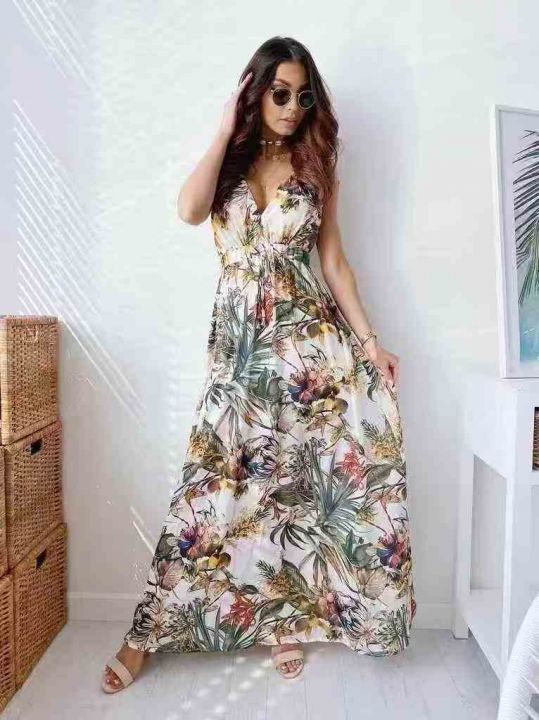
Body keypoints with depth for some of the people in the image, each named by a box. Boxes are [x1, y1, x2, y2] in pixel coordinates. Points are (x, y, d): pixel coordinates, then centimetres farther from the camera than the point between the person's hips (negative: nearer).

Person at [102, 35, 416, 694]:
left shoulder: (315, 167, 11)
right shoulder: (227, 159, 9)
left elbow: (334, 261, 7)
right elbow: (189, 209, -14)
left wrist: (367, 339, -1)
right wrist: (227, 128, -5)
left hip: (308, 337, 1)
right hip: (239, 340, -1)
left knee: (293, 478, 3)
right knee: (224, 479, -2)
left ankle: (284, 616, 23)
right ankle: (148, 633, 15)